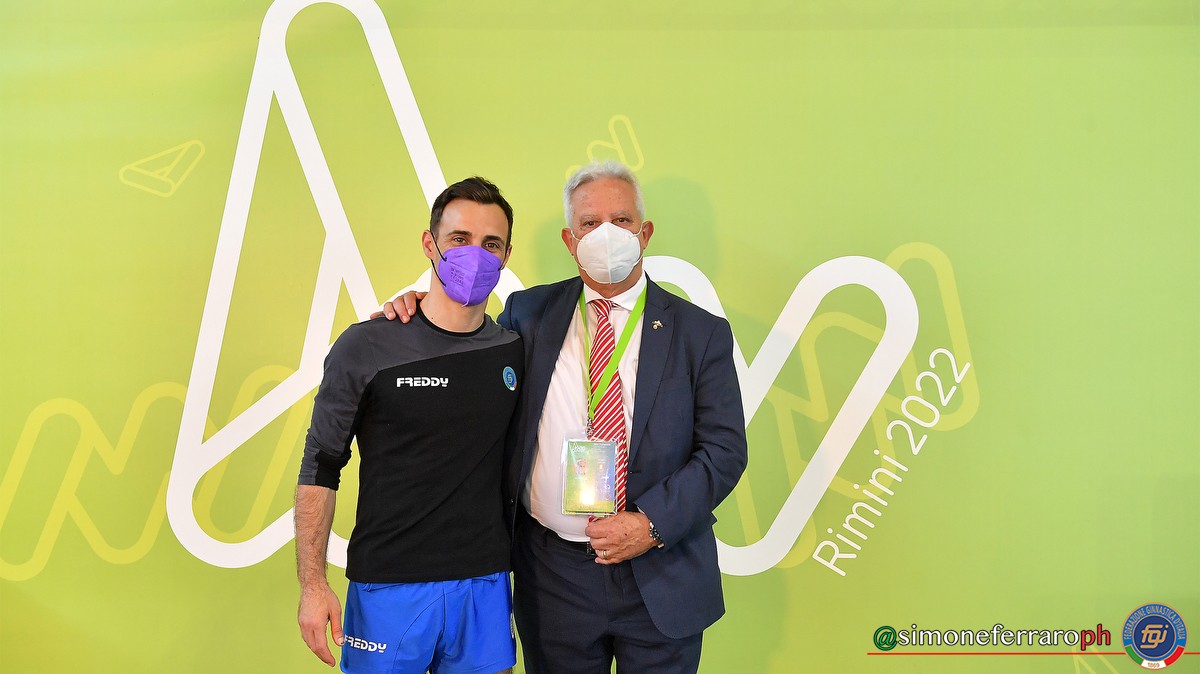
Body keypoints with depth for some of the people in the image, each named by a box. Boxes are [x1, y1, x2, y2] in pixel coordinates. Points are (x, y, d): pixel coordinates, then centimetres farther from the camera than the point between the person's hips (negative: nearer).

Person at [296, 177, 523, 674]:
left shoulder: (515, 353, 3)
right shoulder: (366, 348, -6)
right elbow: (320, 468, -2)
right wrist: (312, 584, -7)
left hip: (485, 586, 3)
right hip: (389, 586, -3)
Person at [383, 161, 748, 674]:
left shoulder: (701, 332, -2)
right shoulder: (529, 314, 3)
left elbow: (724, 449, -4)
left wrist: (653, 524, -16)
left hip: (661, 574, -1)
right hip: (552, 573, 1)